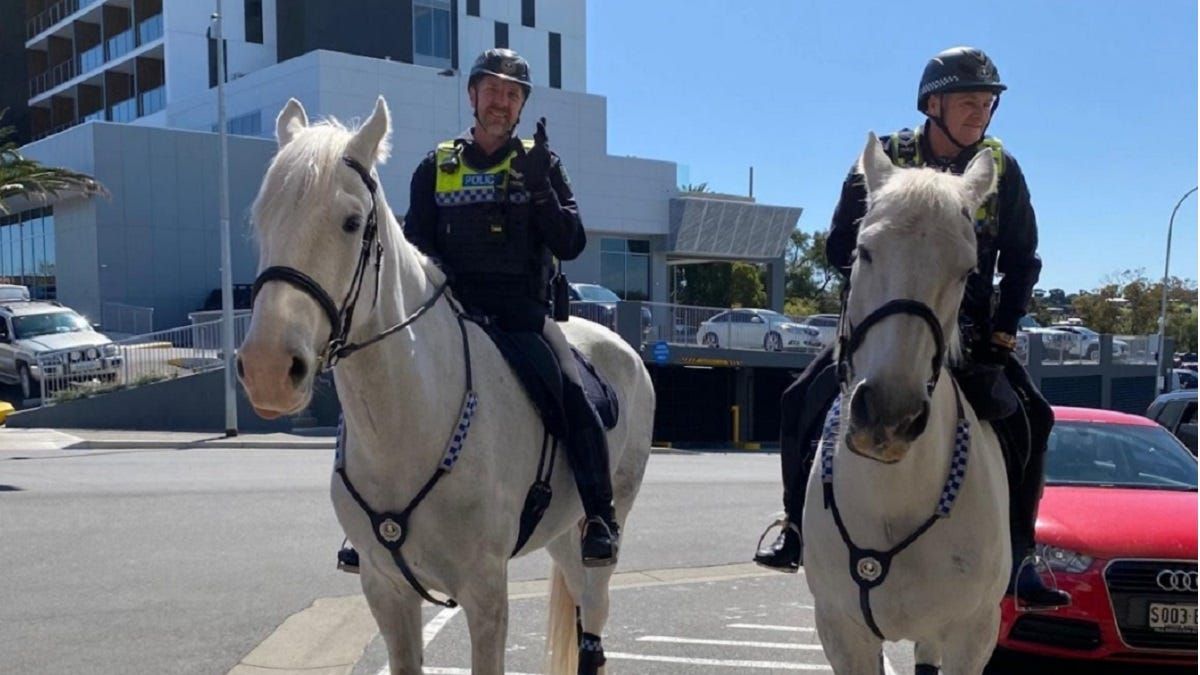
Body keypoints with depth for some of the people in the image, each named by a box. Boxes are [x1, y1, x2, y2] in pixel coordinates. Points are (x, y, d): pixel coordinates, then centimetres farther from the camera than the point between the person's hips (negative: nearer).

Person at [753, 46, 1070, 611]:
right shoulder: (884, 160, -7)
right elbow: (840, 246, -5)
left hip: (968, 330, 1)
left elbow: (1022, 260, 2)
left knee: (1031, 419, -12)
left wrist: (1002, 331, -8)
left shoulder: (1002, 168, -2)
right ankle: (797, 526, 4)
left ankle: (1016, 557, 2)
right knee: (803, 402, -15)